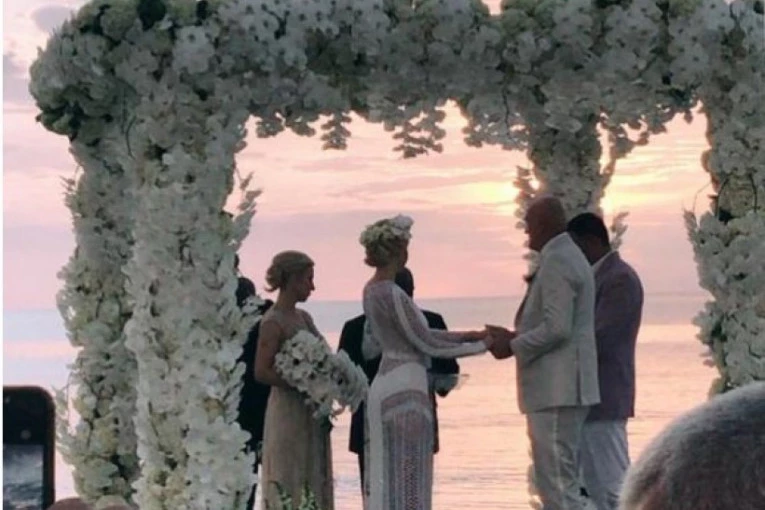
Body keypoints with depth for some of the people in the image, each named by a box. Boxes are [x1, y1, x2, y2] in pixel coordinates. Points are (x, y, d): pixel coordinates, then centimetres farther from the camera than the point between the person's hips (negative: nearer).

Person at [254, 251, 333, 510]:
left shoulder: (303, 317, 12)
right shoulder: (273, 322, -12)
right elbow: (262, 372, -18)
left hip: (311, 414, 8)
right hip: (288, 410, -8)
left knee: (314, 483, 10)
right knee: (286, 486, -4)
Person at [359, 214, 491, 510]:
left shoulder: (373, 289, 11)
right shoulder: (391, 294, -18)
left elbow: (418, 332, 17)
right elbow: (427, 344, -13)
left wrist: (466, 335, 15)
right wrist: (480, 346, -2)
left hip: (385, 386, 9)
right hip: (404, 392, -9)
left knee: (386, 479, 12)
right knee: (405, 481, -3)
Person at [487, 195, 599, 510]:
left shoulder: (556, 261, -13)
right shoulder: (570, 257, 18)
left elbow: (557, 328, -21)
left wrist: (513, 346, -9)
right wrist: (515, 335, 15)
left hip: (556, 389, -11)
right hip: (562, 387, 11)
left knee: (559, 483, -9)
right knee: (560, 480, 13)